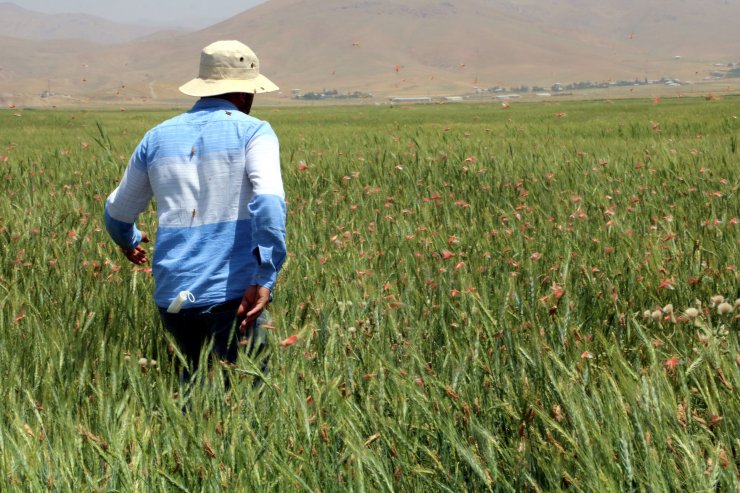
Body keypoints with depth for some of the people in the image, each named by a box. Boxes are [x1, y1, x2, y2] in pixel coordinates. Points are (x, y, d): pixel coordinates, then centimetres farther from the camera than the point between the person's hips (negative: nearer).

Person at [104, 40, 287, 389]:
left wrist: (128, 241, 44)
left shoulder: (157, 138, 13)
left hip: (172, 296, 5)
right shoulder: (253, 132, -1)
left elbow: (117, 213, 23)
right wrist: (265, 278, -22)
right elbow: (268, 200, -19)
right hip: (231, 293, -5)